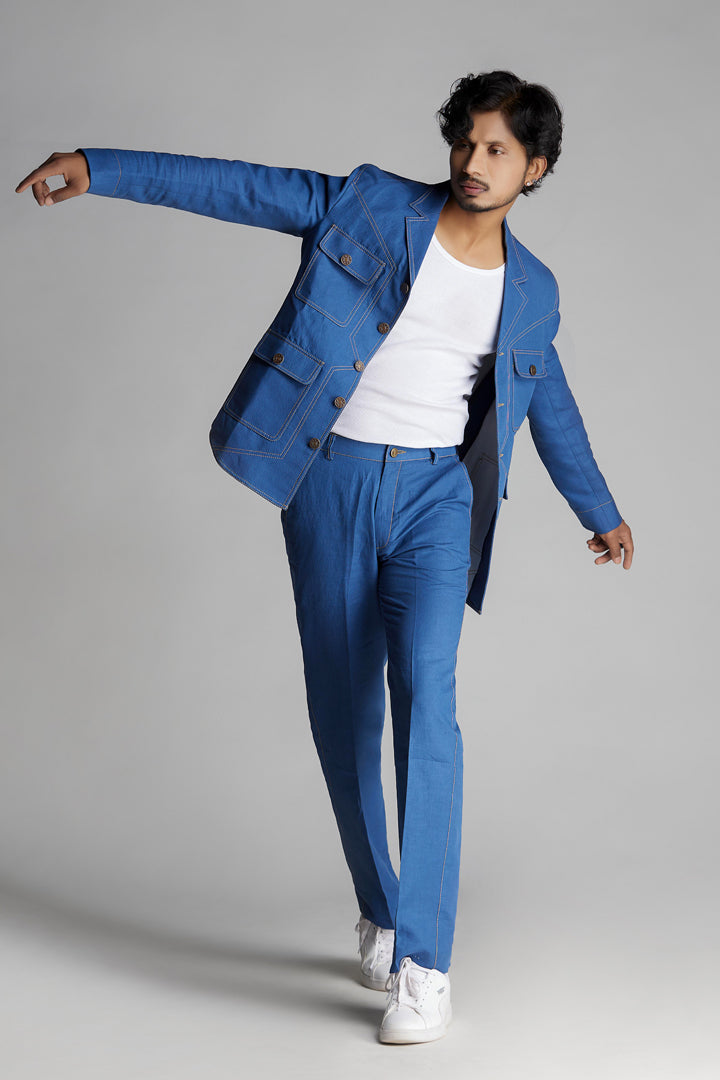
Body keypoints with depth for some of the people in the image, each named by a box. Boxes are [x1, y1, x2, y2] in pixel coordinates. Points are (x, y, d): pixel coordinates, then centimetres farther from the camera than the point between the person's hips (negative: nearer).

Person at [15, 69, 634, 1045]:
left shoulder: (531, 291, 9)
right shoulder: (371, 204, 1)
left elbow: (552, 408, 24)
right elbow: (234, 187, -2)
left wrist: (601, 514, 32)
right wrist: (99, 168, -9)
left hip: (436, 495, 0)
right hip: (333, 484, 0)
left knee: (426, 693, -19)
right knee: (343, 715, 5)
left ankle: (422, 963, -18)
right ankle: (379, 917, 26)